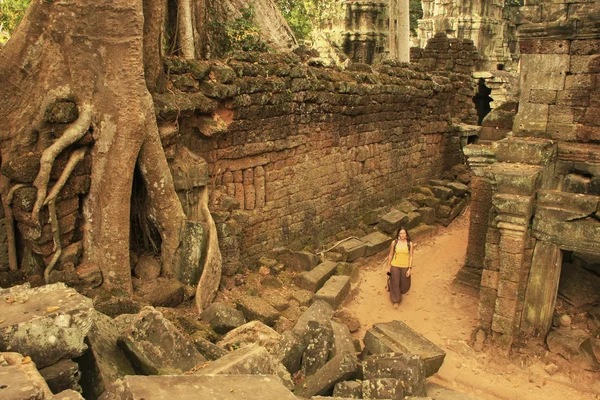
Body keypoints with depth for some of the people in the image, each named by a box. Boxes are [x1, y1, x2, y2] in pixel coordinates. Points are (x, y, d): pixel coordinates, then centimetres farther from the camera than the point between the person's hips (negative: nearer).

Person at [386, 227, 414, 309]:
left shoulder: (410, 244, -10)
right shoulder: (394, 242, -9)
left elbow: (410, 257, -5)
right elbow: (390, 255, -1)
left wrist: (410, 269, -8)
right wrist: (388, 266, 2)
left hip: (405, 267, 1)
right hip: (395, 266, 0)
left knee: (404, 284, 14)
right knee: (395, 284, 8)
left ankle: (399, 291, 50)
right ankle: (396, 301, 26)